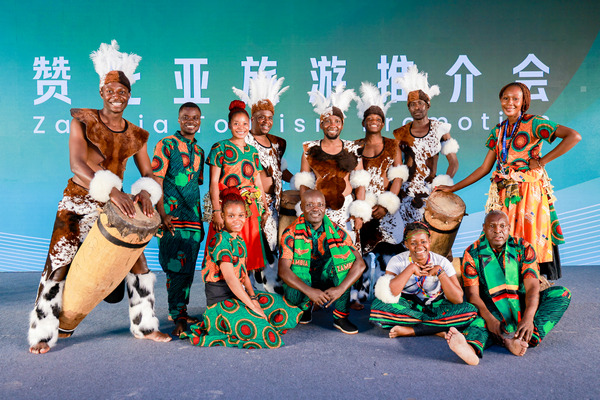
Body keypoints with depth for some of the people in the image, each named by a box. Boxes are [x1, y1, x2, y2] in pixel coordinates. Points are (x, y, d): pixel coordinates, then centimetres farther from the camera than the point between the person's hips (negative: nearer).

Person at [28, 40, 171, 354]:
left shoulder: (135, 135, 5)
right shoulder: (82, 121, -6)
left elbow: (148, 173, 7)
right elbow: (76, 164, -20)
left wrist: (145, 192, -18)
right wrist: (111, 190, -34)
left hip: (117, 204, 4)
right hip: (78, 202, -3)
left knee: (137, 259, 4)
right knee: (60, 263, -6)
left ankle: (145, 326, 19)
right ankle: (42, 334, 9)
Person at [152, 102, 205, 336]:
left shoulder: (199, 151, 17)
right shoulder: (166, 145, -2)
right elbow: (156, 181, -8)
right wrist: (162, 215, -16)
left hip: (193, 217, 6)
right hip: (171, 217, -6)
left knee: (188, 268, 9)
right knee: (176, 267, -8)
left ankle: (179, 313, 21)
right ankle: (178, 317, 0)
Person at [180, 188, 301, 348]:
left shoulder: (239, 240, 13)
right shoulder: (220, 240, -15)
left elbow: (244, 274, 11)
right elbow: (230, 277, -21)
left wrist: (253, 297, -6)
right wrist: (252, 305, -19)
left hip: (239, 294, 9)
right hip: (221, 301, -9)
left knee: (288, 313, 10)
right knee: (265, 334, -23)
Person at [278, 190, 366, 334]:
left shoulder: (335, 231, -11)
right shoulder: (291, 233, -14)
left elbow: (360, 263, -18)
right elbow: (283, 269, -24)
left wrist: (341, 289, -33)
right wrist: (309, 291, -37)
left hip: (327, 278, 1)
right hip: (302, 282, -1)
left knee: (343, 252, -25)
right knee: (293, 296, -36)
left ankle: (341, 317, -19)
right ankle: (307, 305, 6)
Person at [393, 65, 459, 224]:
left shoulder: (439, 129, 4)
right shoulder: (401, 133, 8)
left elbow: (453, 162, 3)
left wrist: (444, 186, -8)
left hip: (431, 192, -1)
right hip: (406, 193, 1)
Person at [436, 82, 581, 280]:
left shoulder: (533, 123, -3)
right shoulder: (498, 131, 13)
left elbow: (574, 136, -15)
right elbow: (485, 168, 13)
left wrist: (542, 161, -13)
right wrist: (453, 188, 11)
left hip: (529, 191, -5)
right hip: (503, 193, 5)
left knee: (532, 239, -4)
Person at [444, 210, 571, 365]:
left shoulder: (523, 248, 0)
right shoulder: (472, 253, -3)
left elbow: (532, 287, -12)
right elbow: (472, 294, -11)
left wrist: (528, 318, -32)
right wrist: (489, 319, -31)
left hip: (522, 307, 2)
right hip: (491, 310, -2)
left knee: (561, 293, -21)